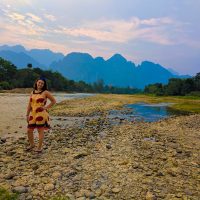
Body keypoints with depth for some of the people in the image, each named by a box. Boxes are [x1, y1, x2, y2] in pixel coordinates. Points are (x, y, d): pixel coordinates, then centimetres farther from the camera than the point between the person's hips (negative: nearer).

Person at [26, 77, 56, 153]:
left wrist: (46, 107, -7)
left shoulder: (45, 92, -4)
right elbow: (29, 104, 12)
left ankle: (39, 147, 16)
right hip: (33, 114, 6)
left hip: (41, 114, -5)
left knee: (40, 130, 2)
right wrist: (27, 115, 10)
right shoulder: (32, 92, 11)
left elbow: (54, 101, -1)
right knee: (29, 130, 9)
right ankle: (32, 144, 32)